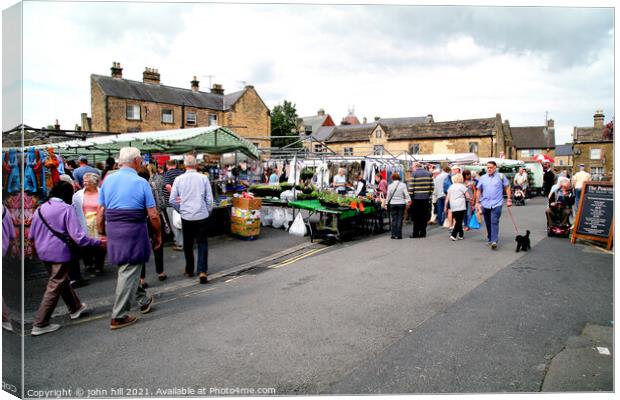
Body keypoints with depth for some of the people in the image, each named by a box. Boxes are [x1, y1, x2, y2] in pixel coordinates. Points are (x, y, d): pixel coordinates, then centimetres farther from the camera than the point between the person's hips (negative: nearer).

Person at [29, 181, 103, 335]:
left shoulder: (41, 208, 4)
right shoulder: (67, 209, -14)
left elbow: (31, 234, 12)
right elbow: (78, 236, -20)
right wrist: (98, 242, -12)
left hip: (43, 252, 8)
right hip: (59, 253, -7)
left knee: (62, 280, 22)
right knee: (54, 288, 3)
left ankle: (75, 308, 39)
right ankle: (40, 324, 7)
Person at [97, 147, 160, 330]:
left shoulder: (108, 180, 5)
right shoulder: (141, 183, -8)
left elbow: (100, 212, 5)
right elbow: (153, 215, -9)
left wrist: (101, 234, 16)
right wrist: (158, 235, 4)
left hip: (113, 229, 6)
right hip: (134, 230, -6)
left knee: (126, 268, 21)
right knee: (129, 271, 1)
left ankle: (143, 300, 37)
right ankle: (119, 316, 6)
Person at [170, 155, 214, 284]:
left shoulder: (179, 179, -3)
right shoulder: (203, 178, -6)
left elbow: (172, 200, 1)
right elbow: (209, 199, -3)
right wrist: (209, 211, 13)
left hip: (186, 216, 1)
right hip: (201, 215, -1)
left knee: (188, 244, 16)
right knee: (202, 243, 6)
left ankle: (189, 270, 27)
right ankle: (202, 271, -7)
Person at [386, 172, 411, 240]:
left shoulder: (390, 186, 0)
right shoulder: (403, 185, -3)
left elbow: (388, 196, 3)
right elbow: (406, 194, -5)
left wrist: (386, 203, 12)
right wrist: (408, 200, 4)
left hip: (392, 204, 1)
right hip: (401, 203, -1)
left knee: (394, 219, 6)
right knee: (400, 219, 2)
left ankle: (394, 235, 6)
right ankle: (398, 235, 0)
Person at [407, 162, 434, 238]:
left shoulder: (414, 174, -6)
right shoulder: (429, 173, 9)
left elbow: (411, 187, -11)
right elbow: (432, 186, 8)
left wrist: (410, 197, -5)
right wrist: (429, 194, 15)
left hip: (416, 198, -4)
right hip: (426, 198, 4)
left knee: (416, 217, 3)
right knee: (424, 216, 9)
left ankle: (416, 233, 5)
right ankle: (423, 233, 12)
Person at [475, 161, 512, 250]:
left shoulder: (501, 176, 0)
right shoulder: (482, 178, 6)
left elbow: (507, 187, 5)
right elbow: (479, 191, 11)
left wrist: (509, 199, 1)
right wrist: (477, 202, 7)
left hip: (497, 204, -3)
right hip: (485, 204, 3)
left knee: (494, 222, -14)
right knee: (488, 223, 12)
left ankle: (494, 241, -17)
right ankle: (489, 239, 27)